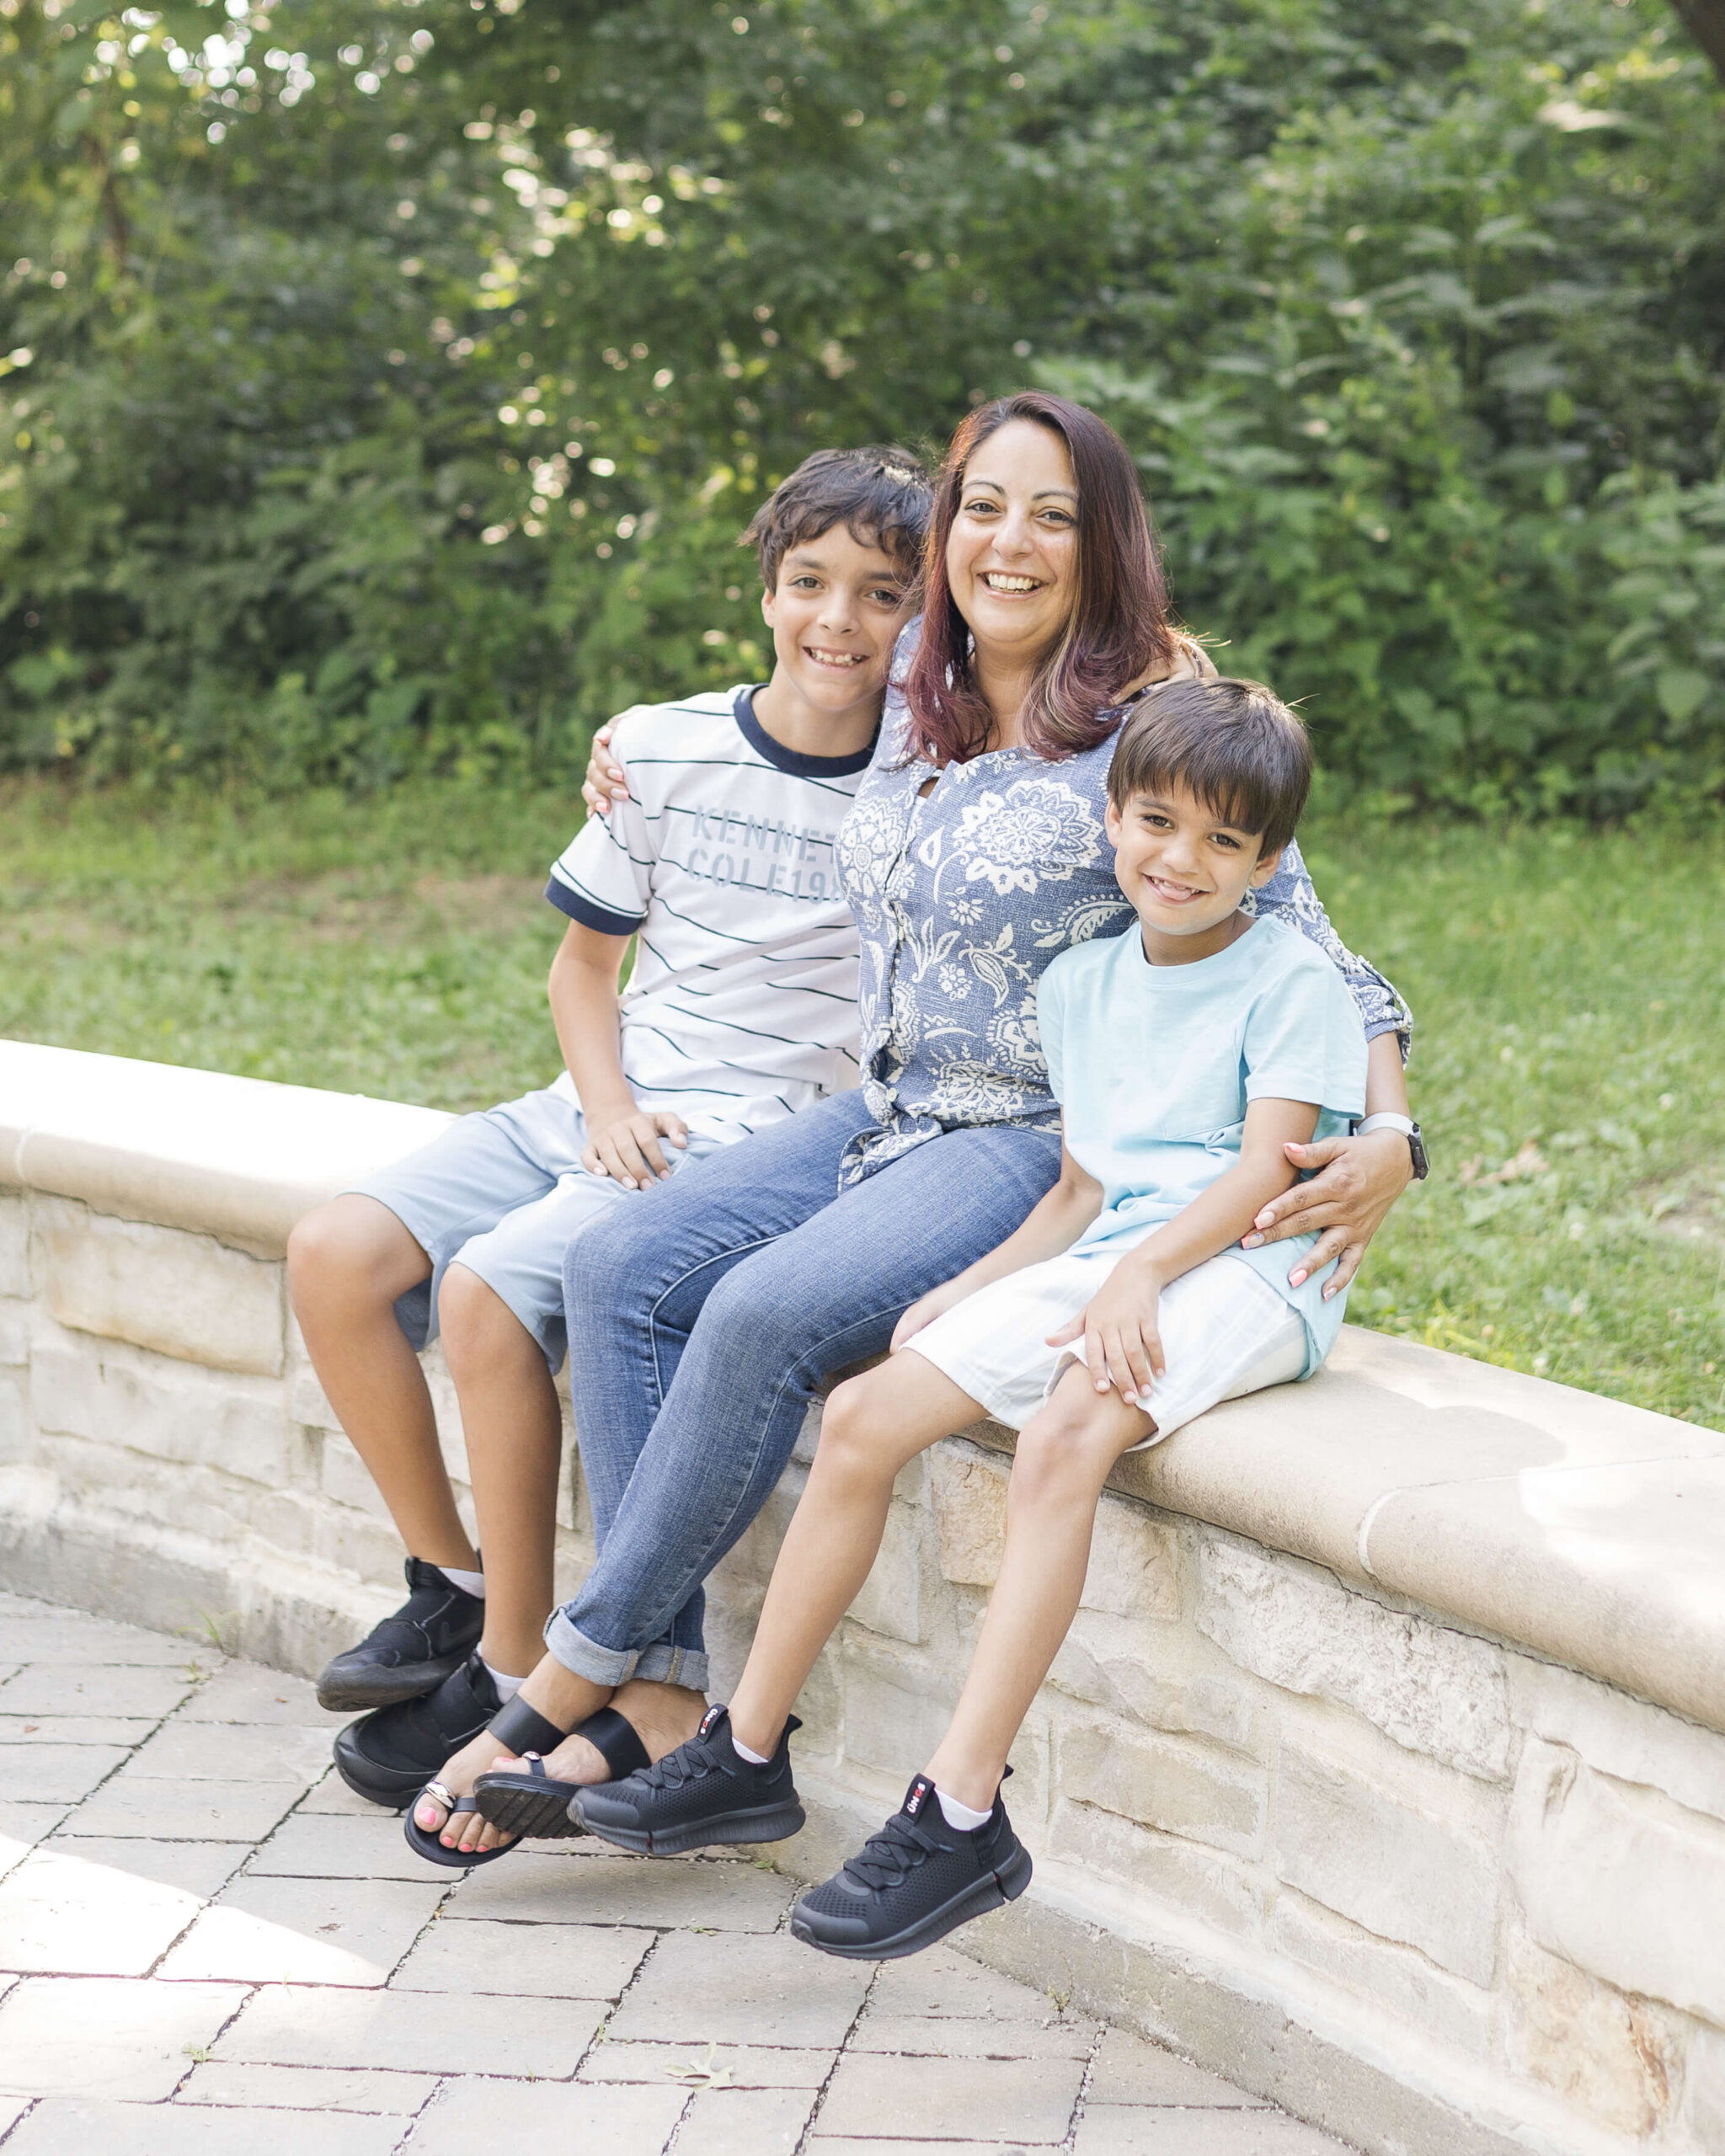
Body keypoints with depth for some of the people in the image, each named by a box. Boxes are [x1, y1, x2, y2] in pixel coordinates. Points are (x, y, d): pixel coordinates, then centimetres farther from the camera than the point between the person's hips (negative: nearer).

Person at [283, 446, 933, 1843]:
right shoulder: (667, 749, 5)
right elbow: (583, 962, 13)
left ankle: (520, 1672, -12)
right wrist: (608, 1107, -4)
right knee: (336, 1255, -12)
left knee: (486, 1290, -27)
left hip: (765, 1144, -5)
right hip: (606, 1111, 6)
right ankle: (453, 1585, 5)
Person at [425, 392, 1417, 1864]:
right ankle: (661, 1698, -13)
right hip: (888, 1114, 7)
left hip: (1045, 1144, -7)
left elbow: (1312, 955, -11)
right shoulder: (913, 698, 8)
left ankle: (576, 1678, -13)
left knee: (765, 1312, -28)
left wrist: (1388, 1141, -26)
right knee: (625, 1271, -12)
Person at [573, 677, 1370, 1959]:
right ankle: (749, 1755, 3)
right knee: (865, 1413, -8)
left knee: (1062, 1434, -34)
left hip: (1244, 1277, -7)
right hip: (1101, 1263, 7)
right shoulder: (1080, 984, 17)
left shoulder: (1291, 979, -2)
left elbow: (1263, 1170, -13)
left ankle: (963, 1814, -35)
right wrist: (971, 1287, 5)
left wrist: (1140, 1274, -27)